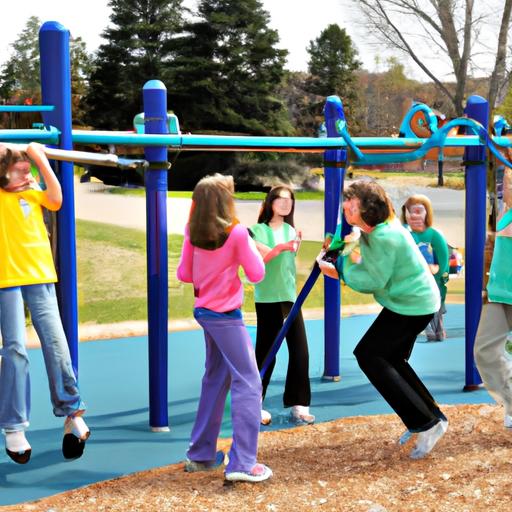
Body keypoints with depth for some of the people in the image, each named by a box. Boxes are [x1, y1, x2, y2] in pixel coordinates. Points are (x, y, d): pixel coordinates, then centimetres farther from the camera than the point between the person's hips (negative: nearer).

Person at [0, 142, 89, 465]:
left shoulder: (34, 193, 11)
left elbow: (56, 200, -8)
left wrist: (42, 160, -8)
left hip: (40, 277, 2)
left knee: (56, 344, -2)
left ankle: (71, 411, 12)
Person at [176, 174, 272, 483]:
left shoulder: (193, 234, 2)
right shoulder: (237, 232, -15)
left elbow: (184, 274, 7)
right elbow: (257, 274, -10)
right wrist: (249, 243, 4)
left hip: (205, 312, 7)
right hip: (225, 315, -7)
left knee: (216, 380, 19)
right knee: (248, 382, -4)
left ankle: (201, 454, 24)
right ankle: (242, 463, -11)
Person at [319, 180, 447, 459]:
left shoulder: (384, 236, -27)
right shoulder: (374, 230, 5)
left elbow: (374, 282, -23)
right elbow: (373, 271, 9)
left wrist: (345, 266, -11)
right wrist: (341, 270, -5)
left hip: (411, 305, -11)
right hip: (415, 301, 11)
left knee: (368, 355, -9)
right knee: (390, 358, 20)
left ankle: (425, 424, -8)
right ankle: (431, 417, 27)